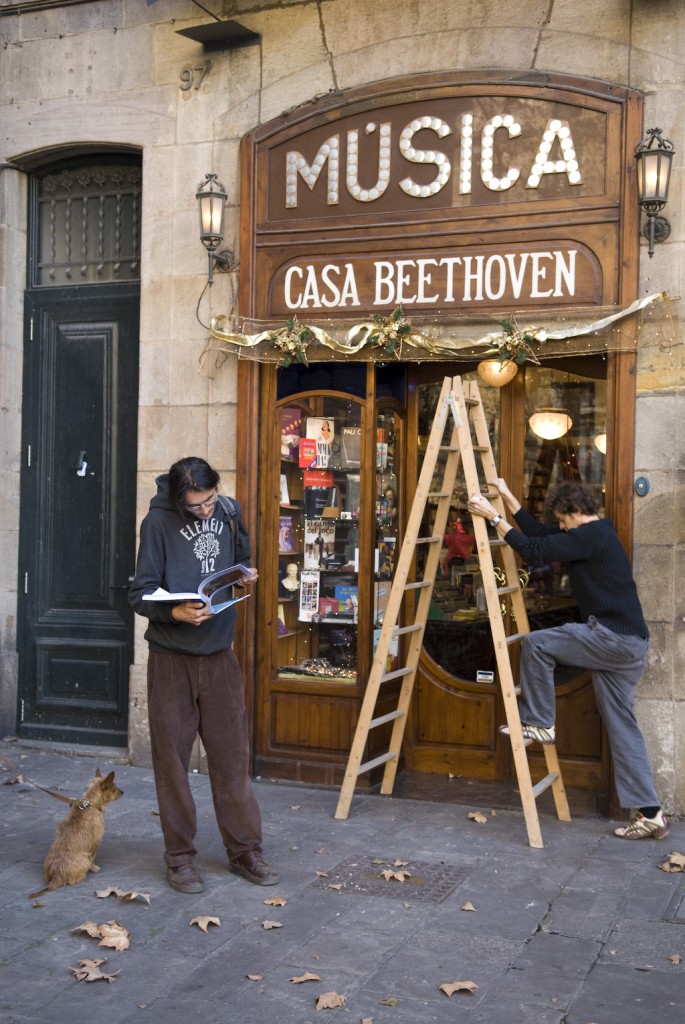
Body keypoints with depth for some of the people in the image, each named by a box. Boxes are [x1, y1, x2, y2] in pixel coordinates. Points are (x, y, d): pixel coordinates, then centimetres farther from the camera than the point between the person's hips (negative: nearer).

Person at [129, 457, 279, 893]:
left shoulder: (229, 511, 3)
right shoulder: (159, 522, -10)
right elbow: (140, 593, -11)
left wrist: (246, 576, -1)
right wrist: (176, 612, -28)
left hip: (220, 656, 3)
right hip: (171, 659, -3)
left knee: (233, 755, 7)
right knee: (172, 759, 5)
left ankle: (245, 850, 19)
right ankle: (180, 857, 17)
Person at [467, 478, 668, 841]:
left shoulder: (591, 536, -12)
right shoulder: (595, 534, 19)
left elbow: (535, 551, -18)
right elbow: (541, 535, 22)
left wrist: (494, 516, -13)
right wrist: (508, 499, 20)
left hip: (614, 638, -11)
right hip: (630, 644, 11)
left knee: (536, 644, -5)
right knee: (621, 724, 9)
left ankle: (538, 724, 7)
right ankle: (649, 813, 10)